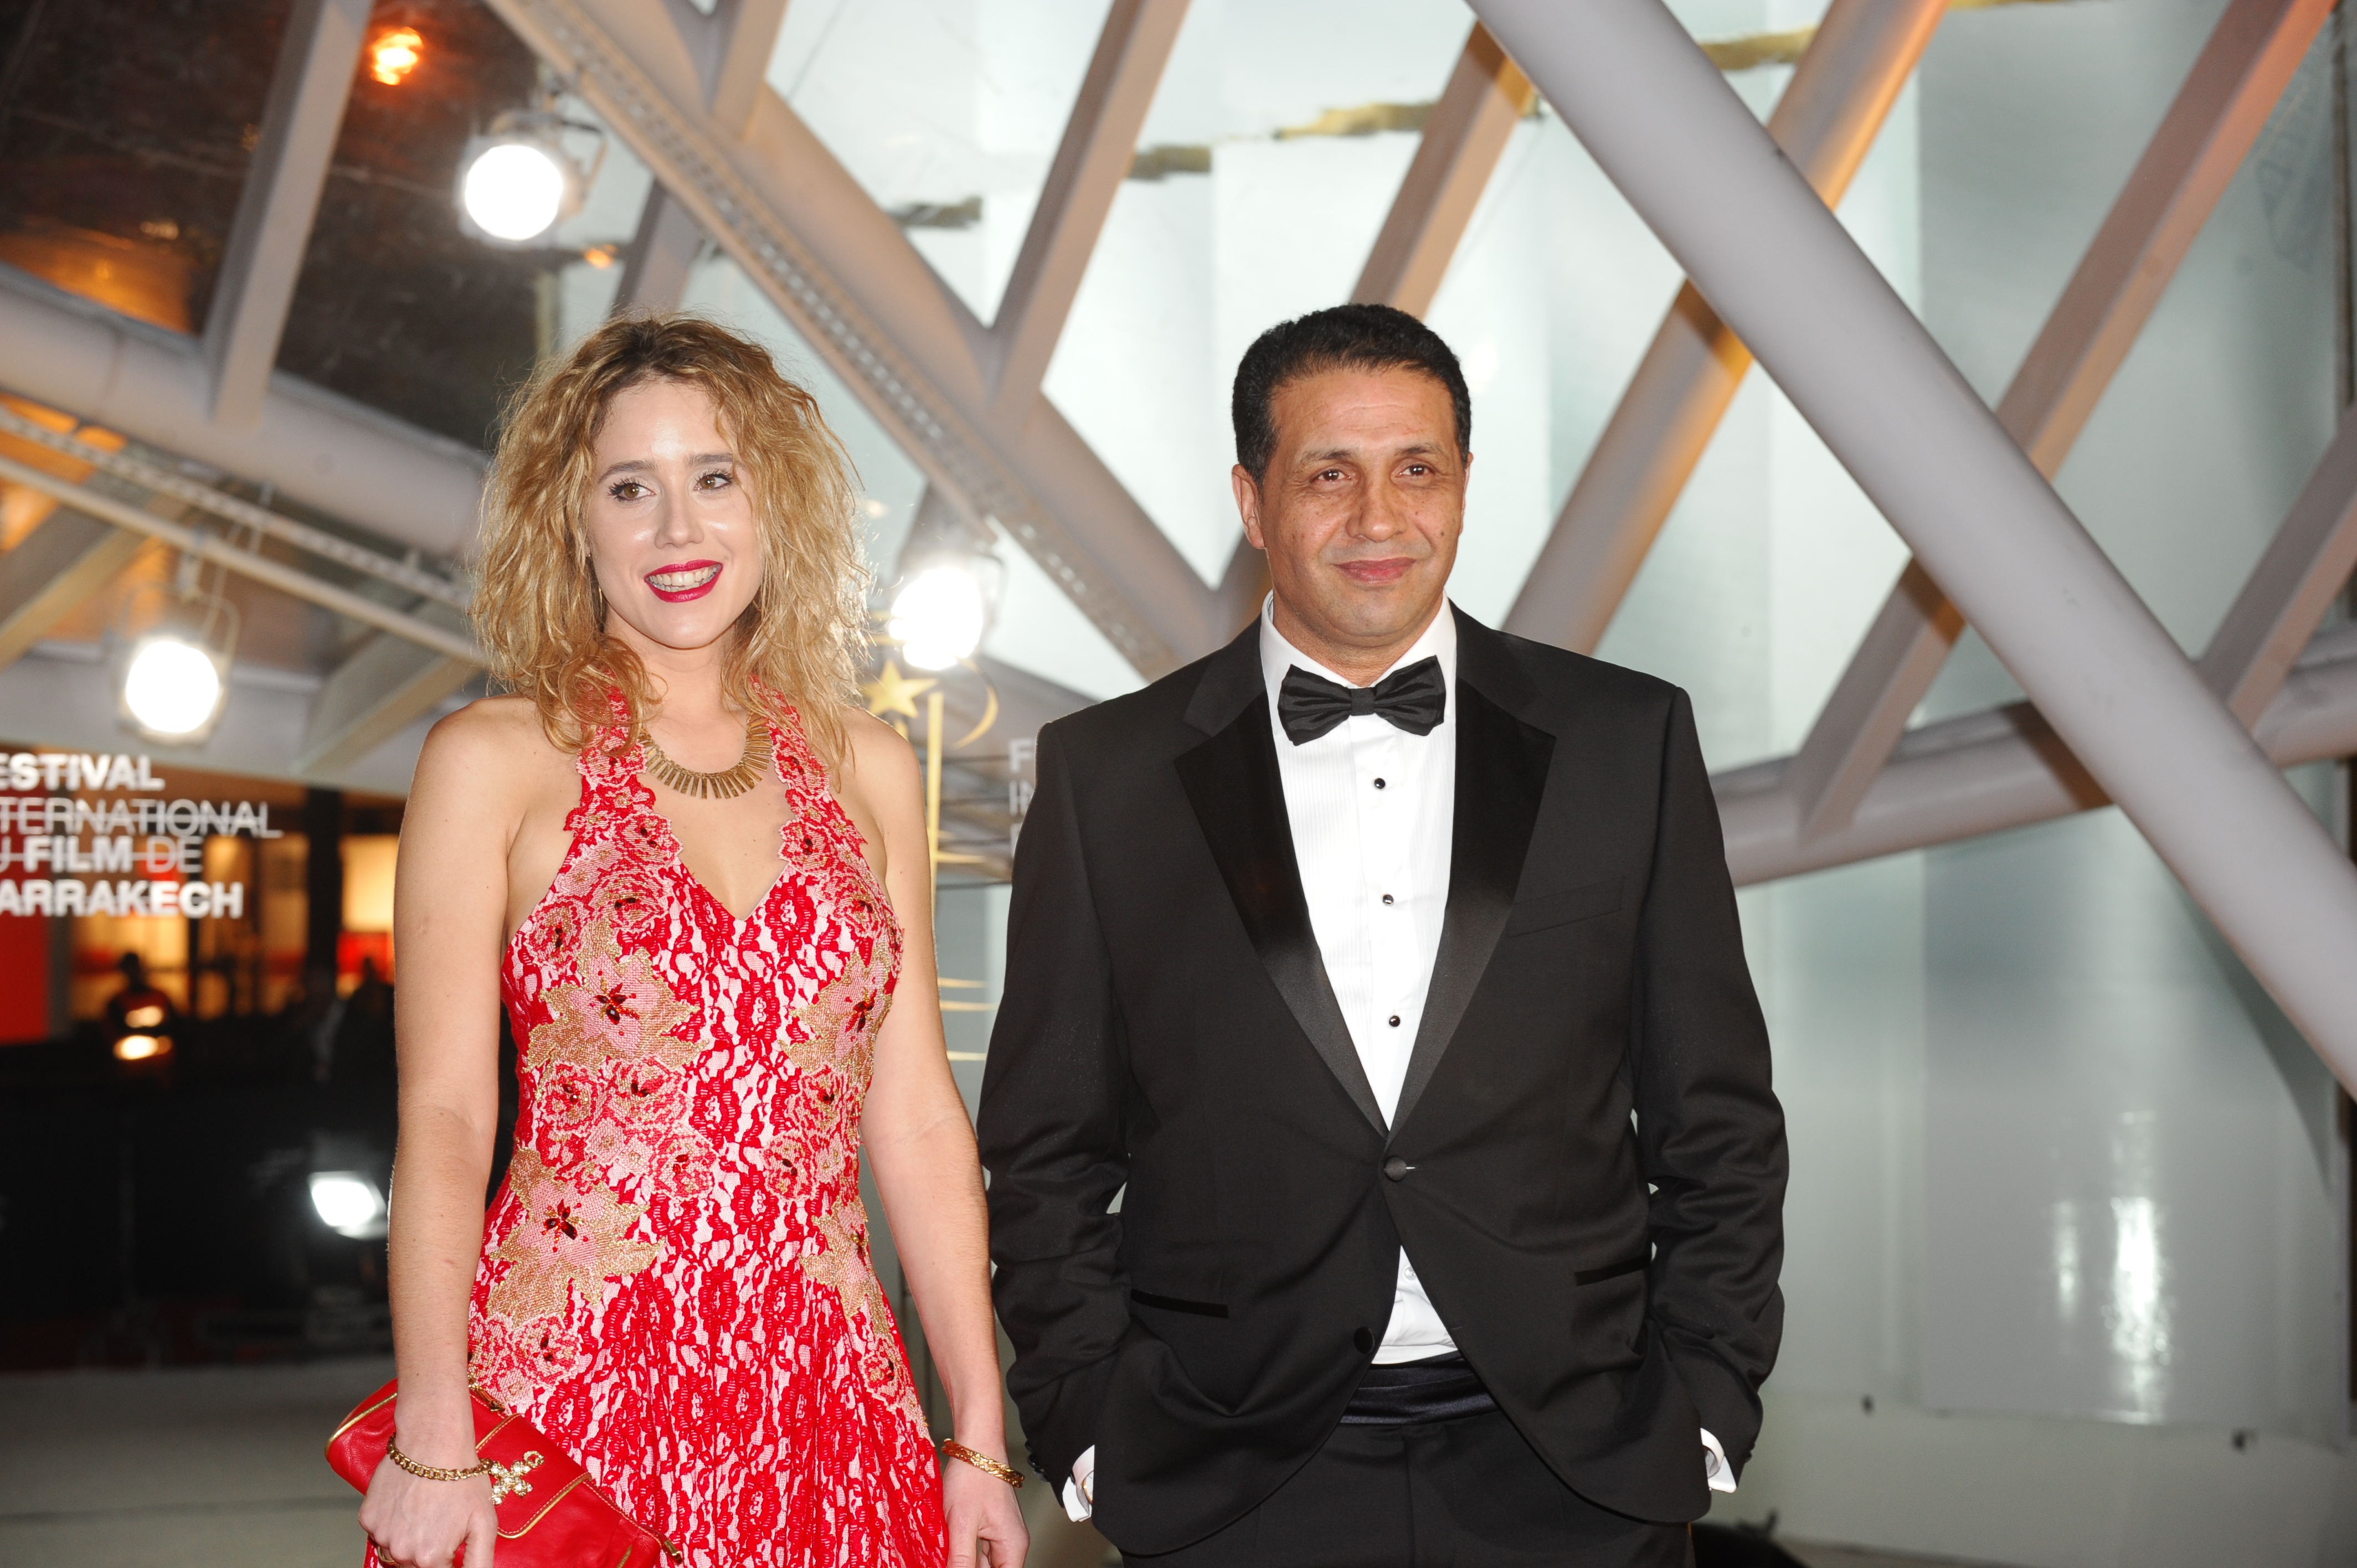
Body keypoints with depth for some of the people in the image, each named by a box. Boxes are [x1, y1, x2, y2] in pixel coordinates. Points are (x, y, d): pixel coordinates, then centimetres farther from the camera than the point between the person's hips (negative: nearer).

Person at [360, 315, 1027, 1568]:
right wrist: (432, 1444, -13)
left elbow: (914, 1119, 8)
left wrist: (979, 1437, 5)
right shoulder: (493, 762, -1)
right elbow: (442, 1118, -6)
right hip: (564, 1394, -3)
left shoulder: (867, 770, 9)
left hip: (823, 1405, 3)